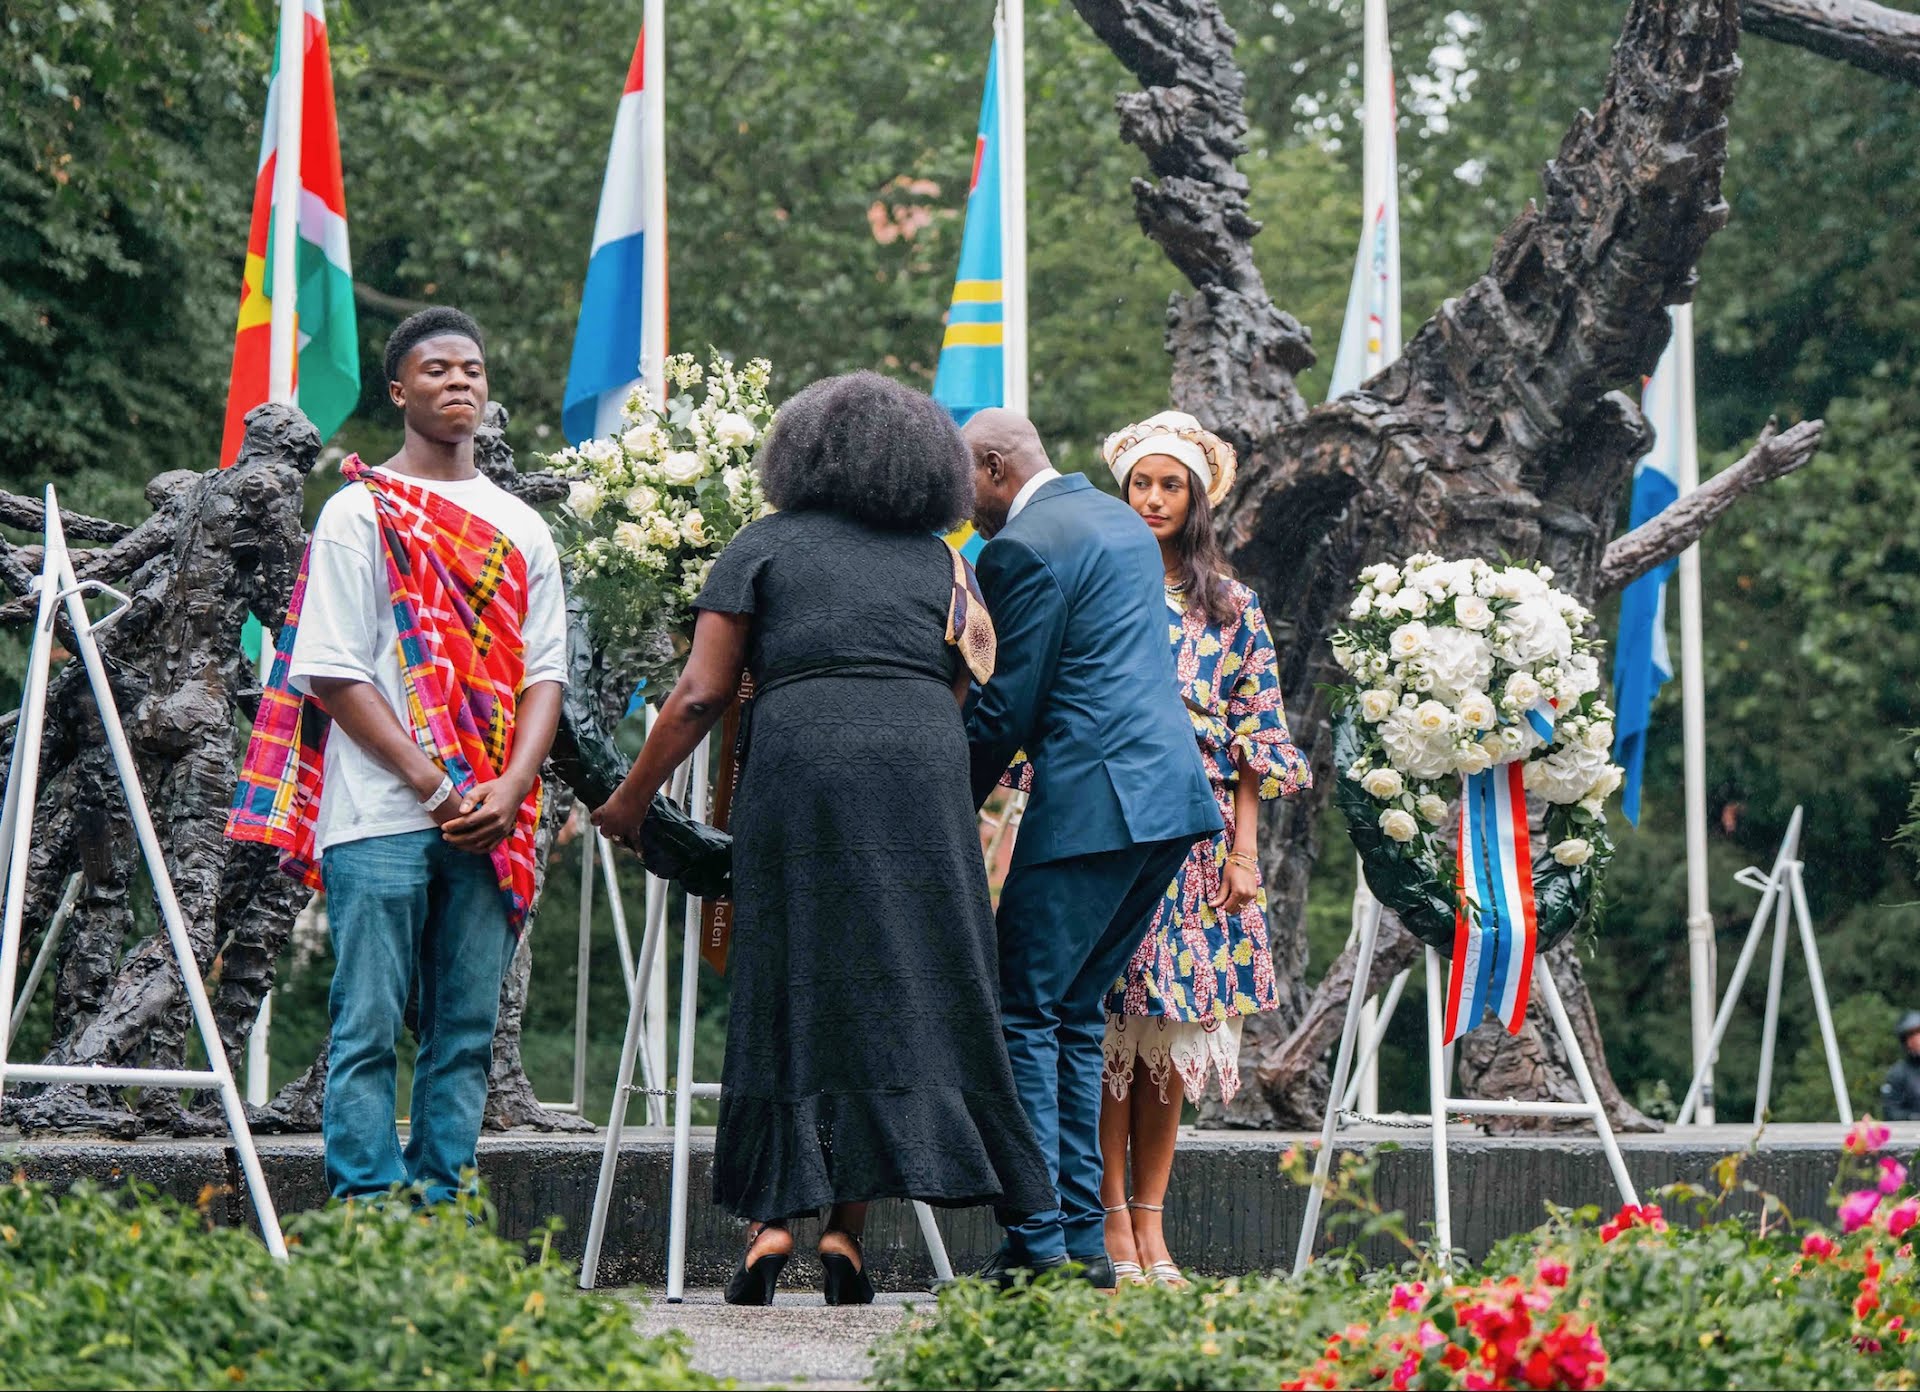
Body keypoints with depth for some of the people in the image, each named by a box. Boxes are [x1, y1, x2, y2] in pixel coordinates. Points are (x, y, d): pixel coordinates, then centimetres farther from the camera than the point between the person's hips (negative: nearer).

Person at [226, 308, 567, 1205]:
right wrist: (429, 782, -12)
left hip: (490, 820, 5)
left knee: (467, 1028, 4)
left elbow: (544, 673, 11)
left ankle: (444, 1209, 7)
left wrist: (509, 788, -6)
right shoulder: (360, 511, 3)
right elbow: (334, 672, -4)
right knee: (369, 1024, -6)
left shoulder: (521, 526, 16)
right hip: (379, 813, -4)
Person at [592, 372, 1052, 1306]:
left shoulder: (763, 546, 11)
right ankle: (847, 1226, -2)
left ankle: (770, 1220, -3)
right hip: (922, 767, 1)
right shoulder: (940, 560, 18)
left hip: (797, 767, -1)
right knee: (904, 993, 4)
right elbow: (964, 696, 13)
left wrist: (631, 799, 14)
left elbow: (702, 695, 5)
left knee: (790, 991, 5)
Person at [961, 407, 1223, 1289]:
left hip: (1092, 801, -9)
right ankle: (1083, 1239, 11)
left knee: (1022, 1013, -4)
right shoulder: (1120, 523, 20)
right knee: (1073, 1015, 13)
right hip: (1172, 791, 9)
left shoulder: (1022, 547, -9)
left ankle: (1038, 1244, -9)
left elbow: (1007, 705, -9)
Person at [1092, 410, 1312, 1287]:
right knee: (1107, 1025, -6)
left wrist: (1243, 848, 0)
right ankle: (1113, 1224, -2)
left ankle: (1150, 1221, 7)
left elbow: (1255, 733, 9)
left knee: (1173, 1026, 1)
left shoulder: (1231, 606, 12)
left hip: (1197, 837, 2)